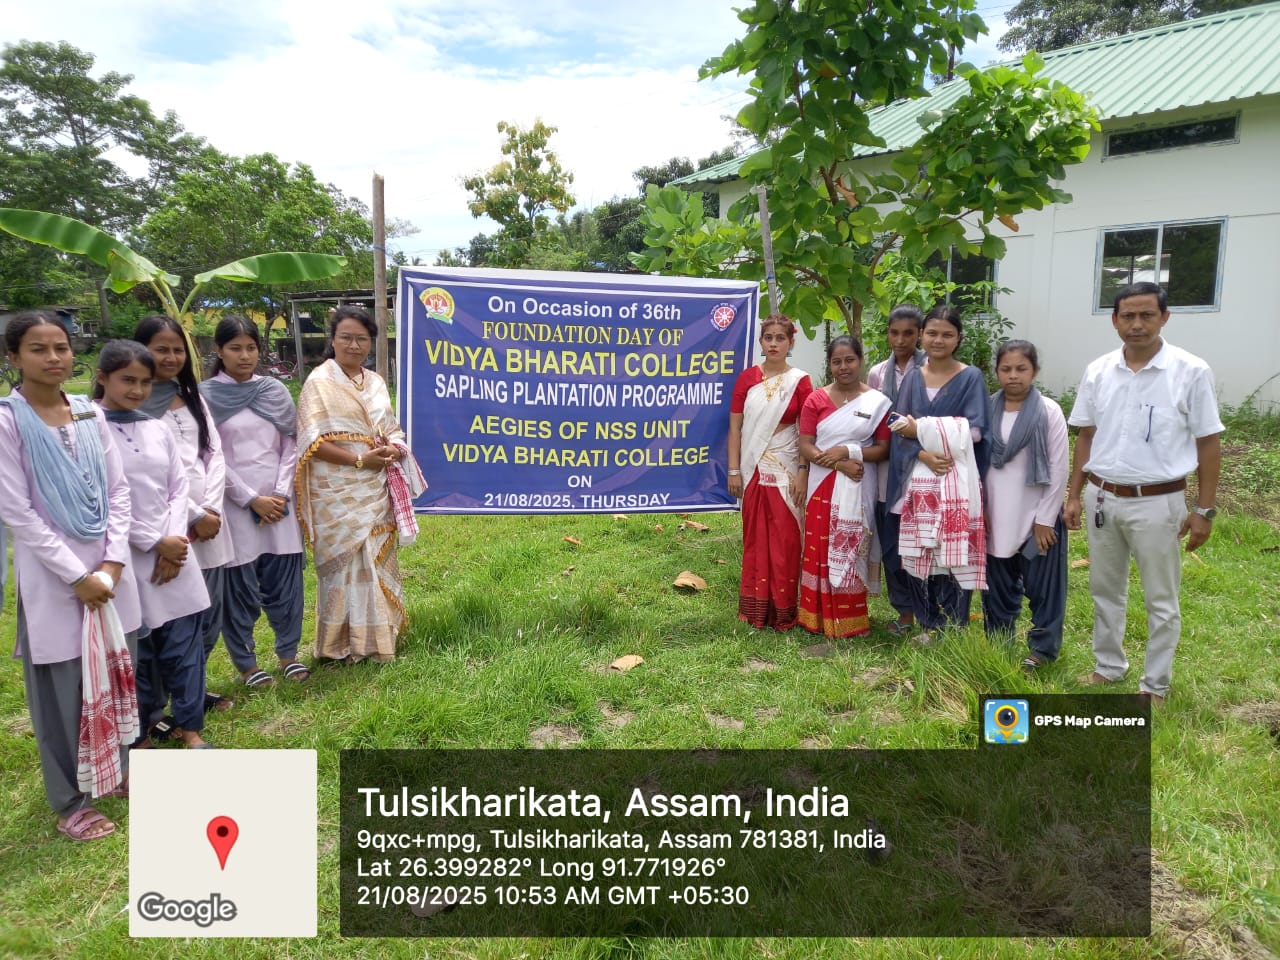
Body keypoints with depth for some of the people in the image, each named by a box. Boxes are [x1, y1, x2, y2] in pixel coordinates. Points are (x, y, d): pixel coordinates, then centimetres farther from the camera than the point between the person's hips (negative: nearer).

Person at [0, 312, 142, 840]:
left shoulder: (90, 414, 5)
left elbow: (119, 490, 5)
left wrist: (113, 562, -6)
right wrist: (78, 575, -14)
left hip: (108, 568, 5)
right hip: (51, 576, -4)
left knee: (115, 673, 16)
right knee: (60, 688, 7)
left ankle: (119, 769, 36)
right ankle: (70, 802, 24)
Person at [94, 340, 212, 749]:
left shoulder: (158, 430, 8)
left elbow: (179, 488, 8)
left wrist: (174, 541, -6)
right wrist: (156, 543, -11)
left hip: (174, 553, 4)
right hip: (124, 559, -4)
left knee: (184, 644, 9)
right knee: (133, 652, 7)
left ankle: (190, 727, 23)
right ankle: (138, 737, 24)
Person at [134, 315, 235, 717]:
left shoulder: (193, 398, 16)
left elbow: (215, 456, 9)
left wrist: (211, 509, -5)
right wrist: (193, 516, -12)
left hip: (211, 520, 6)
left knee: (210, 615, 12)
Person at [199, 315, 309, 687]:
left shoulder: (275, 391, 7)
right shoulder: (205, 395, -3)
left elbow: (292, 444, 7)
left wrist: (281, 494, -5)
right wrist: (252, 499, -10)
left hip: (278, 502, 3)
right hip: (233, 503, -3)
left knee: (285, 579, 8)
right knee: (239, 586, 5)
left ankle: (288, 653, 25)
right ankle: (246, 663, 21)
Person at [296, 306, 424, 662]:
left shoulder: (375, 382, 11)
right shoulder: (320, 382, -8)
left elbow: (392, 429, 16)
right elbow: (313, 442, -15)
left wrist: (395, 449, -7)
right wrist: (360, 460, -20)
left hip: (375, 491, 6)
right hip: (339, 494, -6)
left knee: (377, 561, 12)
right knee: (345, 562, -1)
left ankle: (376, 636, 25)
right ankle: (344, 644, 13)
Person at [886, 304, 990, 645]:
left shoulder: (971, 377, 0)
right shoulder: (912, 378, 10)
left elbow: (975, 431, -9)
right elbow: (900, 430, 2)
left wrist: (923, 430, -12)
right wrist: (923, 454, -17)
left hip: (956, 479, -3)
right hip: (916, 478, 3)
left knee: (954, 553, -1)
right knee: (917, 552, 6)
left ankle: (955, 626, 14)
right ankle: (928, 623, 21)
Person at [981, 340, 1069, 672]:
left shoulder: (1049, 412, -8)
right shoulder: (988, 410, 1)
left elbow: (1058, 470, -8)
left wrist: (1045, 519, -9)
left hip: (1037, 516, -3)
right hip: (995, 516, 3)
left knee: (1042, 586, 6)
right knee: (998, 586, 13)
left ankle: (1042, 648, 21)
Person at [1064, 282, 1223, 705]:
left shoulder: (1191, 372, -9)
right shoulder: (1097, 372, 1)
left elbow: (1208, 443, -5)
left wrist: (1205, 509, -6)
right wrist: (1074, 495, 7)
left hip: (1157, 502, -3)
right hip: (1103, 498, 4)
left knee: (1161, 601, 9)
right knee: (1105, 590, 17)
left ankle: (1155, 685, 25)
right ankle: (1109, 667, 34)